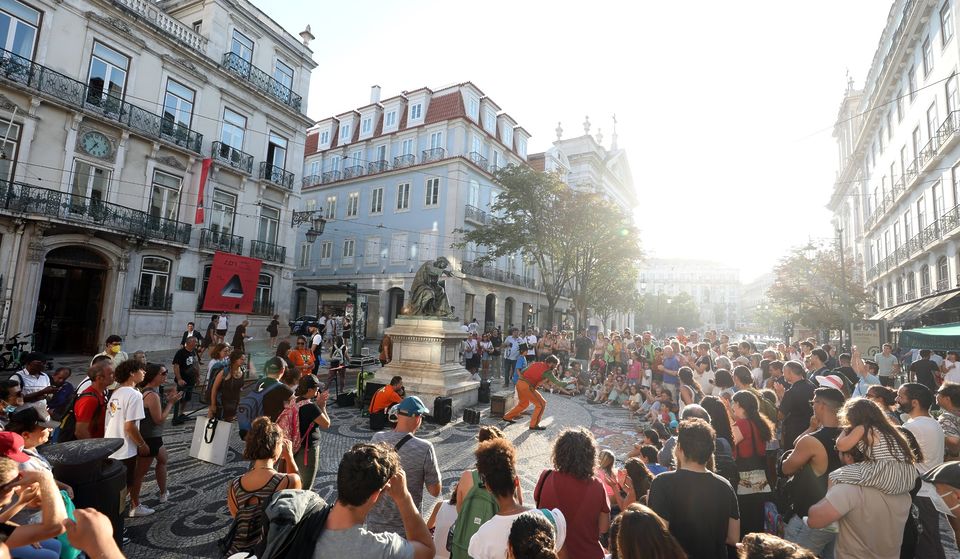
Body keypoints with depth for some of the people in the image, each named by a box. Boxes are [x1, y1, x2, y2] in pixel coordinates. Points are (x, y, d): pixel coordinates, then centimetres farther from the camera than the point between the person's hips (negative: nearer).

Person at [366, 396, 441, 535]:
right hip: (405, 528, -3)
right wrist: (436, 469, 3)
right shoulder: (424, 448, -23)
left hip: (374, 523, 3)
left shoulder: (377, 439, -11)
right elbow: (435, 491, -12)